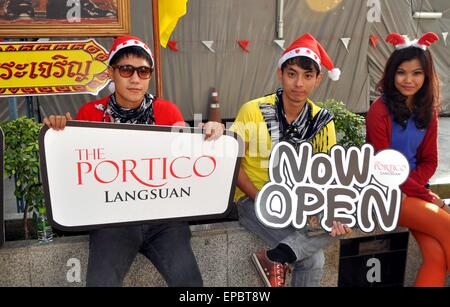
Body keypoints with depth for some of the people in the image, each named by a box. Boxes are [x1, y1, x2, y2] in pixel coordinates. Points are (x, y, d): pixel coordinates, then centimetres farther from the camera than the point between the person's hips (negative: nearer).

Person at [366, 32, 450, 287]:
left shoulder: (428, 111, 8)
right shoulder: (380, 110, -12)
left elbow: (429, 161, 10)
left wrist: (414, 186, -10)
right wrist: (424, 195, -11)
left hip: (414, 188, 5)